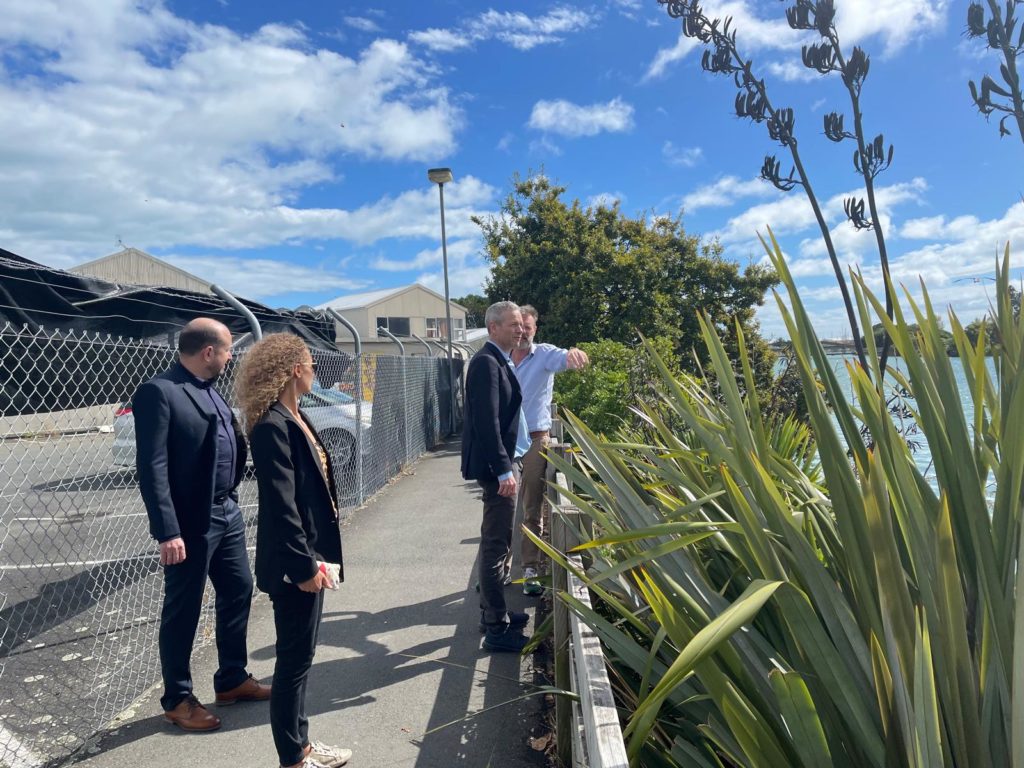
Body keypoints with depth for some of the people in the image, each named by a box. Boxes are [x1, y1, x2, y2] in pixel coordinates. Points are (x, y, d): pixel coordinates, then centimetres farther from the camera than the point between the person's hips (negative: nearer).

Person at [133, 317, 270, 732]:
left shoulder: (210, 389, 10)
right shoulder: (158, 392, -16)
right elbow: (152, 468, -20)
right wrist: (168, 531, -22)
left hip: (227, 512, 9)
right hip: (191, 522, -8)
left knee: (238, 592, 17)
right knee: (183, 610, 7)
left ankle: (232, 678, 35)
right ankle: (177, 699, 25)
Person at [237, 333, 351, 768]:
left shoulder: (293, 418, 9)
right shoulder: (272, 426, -20)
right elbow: (280, 505, -23)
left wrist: (314, 556, 16)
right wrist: (304, 564, -21)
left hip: (309, 554, 9)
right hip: (294, 564, -9)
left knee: (301, 656, 19)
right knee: (294, 659, 5)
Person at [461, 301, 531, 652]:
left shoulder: (498, 361, 14)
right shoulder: (486, 362, -17)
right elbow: (487, 422, -24)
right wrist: (504, 470, -25)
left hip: (497, 464, 11)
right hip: (493, 465, -11)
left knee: (496, 541, 19)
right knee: (496, 544, -3)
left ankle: (492, 611, 33)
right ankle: (497, 629, 6)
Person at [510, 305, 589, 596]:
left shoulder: (544, 354, -4)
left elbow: (562, 358, -27)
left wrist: (573, 354, -51)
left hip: (535, 441, -3)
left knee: (533, 511, 2)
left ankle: (530, 570, 12)